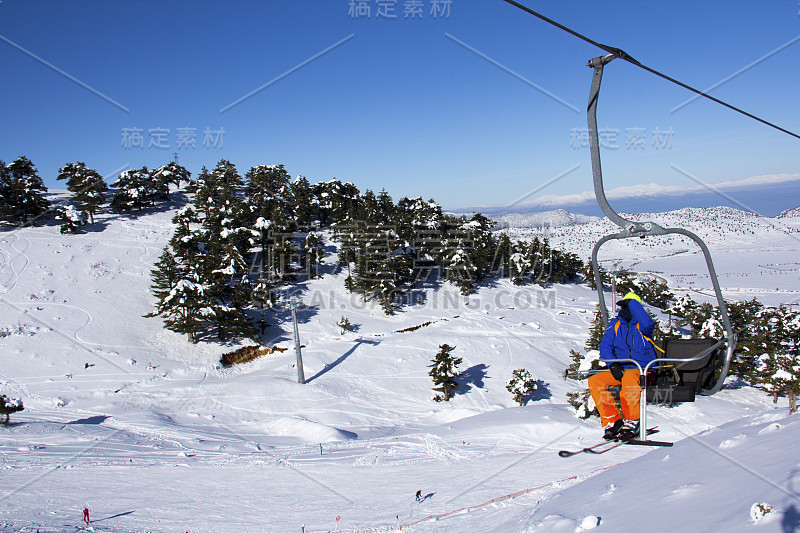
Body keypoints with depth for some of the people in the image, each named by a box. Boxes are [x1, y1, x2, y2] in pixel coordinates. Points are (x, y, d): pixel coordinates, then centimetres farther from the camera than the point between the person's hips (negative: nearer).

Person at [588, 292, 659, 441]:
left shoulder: (641, 324, 3)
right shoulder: (615, 324, 15)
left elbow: (647, 324, -23)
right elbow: (605, 346, 7)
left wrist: (632, 303, -14)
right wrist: (612, 363, -11)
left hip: (643, 371, -5)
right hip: (620, 371, 5)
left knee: (629, 377, -39)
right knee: (594, 381, -19)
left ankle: (631, 422, -30)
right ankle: (613, 421, -19)